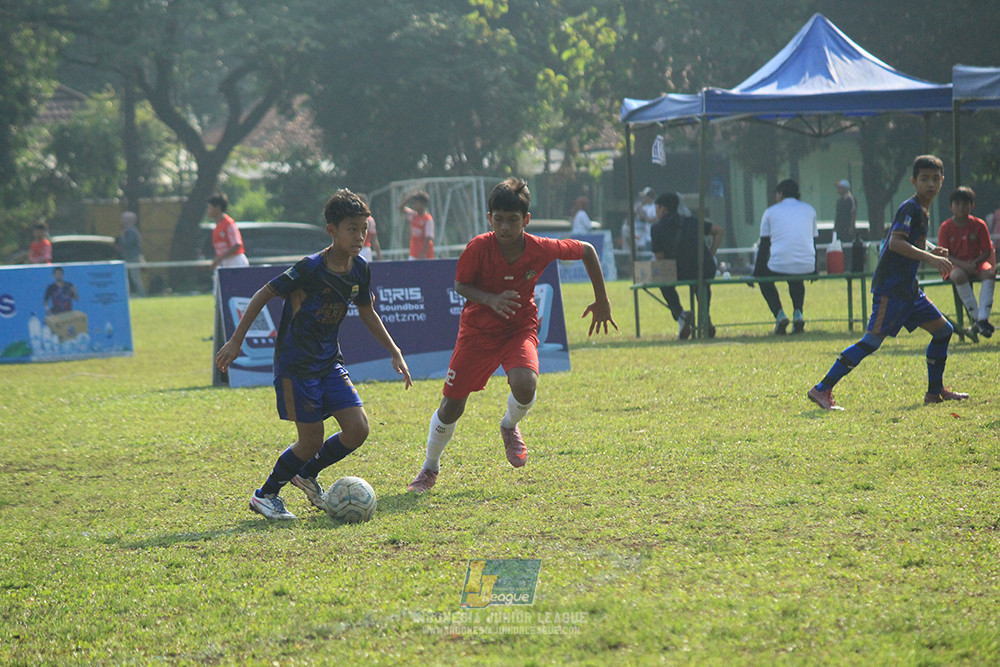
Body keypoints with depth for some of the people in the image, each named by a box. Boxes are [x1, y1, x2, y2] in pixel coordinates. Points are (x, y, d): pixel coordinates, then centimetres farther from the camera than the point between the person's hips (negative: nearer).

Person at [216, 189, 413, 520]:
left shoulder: (360, 270, 0)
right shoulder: (311, 268, -20)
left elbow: (367, 313, 17)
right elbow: (263, 295, -12)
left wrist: (395, 352, 14)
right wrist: (235, 341, -11)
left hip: (330, 363, 7)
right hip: (296, 366, -7)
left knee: (357, 429, -5)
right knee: (312, 441, -8)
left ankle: (307, 475, 20)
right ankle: (265, 494, 13)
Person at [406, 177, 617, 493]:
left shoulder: (542, 249, -19)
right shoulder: (478, 248, -22)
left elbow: (587, 251, -3)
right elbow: (460, 284, -7)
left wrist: (601, 302, 4)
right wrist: (491, 300, -27)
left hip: (520, 328, 0)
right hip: (478, 330, 0)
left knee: (525, 384, -31)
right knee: (451, 407, 0)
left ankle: (510, 427, 6)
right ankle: (430, 468, 27)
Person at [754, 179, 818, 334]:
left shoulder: (770, 212, 9)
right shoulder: (809, 210, 17)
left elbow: (764, 246, 10)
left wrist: (757, 272, 18)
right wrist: (815, 270, 34)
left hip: (779, 265, -3)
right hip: (806, 266, 3)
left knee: (765, 279, 29)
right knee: (797, 280, 38)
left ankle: (778, 314, 6)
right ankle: (797, 313, 13)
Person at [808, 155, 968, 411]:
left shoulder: (922, 211, 16)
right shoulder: (910, 208, -13)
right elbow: (895, 243, -26)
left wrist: (932, 251, 13)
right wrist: (930, 258, -30)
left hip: (908, 288, 10)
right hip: (890, 288, -10)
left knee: (943, 330, 11)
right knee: (872, 340, -14)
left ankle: (935, 391, 21)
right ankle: (822, 389, -12)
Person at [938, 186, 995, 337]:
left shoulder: (979, 225, 1)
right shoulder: (946, 227, -2)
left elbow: (987, 252, 1)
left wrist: (974, 262, -19)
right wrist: (963, 265, -22)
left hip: (976, 263, 2)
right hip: (956, 265, -2)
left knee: (989, 273, -32)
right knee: (959, 276, -37)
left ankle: (983, 318, -41)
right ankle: (975, 317, -34)